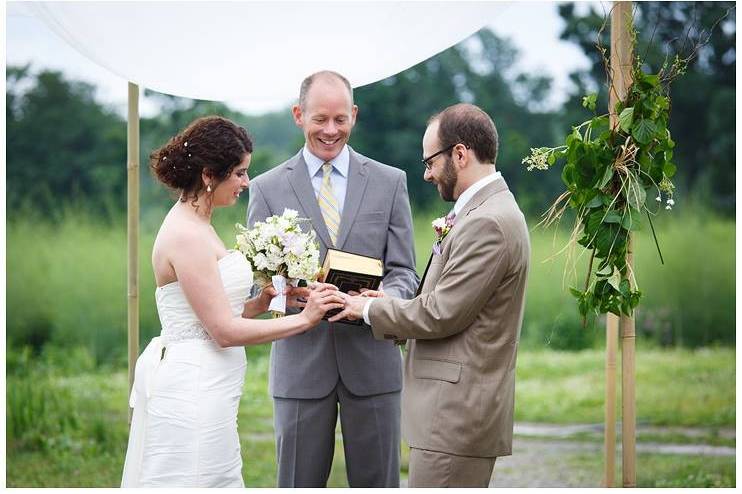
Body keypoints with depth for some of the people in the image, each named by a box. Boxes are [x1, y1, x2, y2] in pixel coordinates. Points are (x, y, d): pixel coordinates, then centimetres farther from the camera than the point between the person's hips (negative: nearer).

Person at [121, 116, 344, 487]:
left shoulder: (194, 226, 13)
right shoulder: (186, 236, -17)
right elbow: (224, 331, -18)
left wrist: (265, 301, 3)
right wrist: (305, 318, -12)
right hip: (192, 390, -10)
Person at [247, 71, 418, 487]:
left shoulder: (390, 182, 7)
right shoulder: (268, 188, 5)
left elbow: (404, 272, 5)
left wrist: (385, 298, -18)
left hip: (372, 362, 1)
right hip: (300, 363, 0)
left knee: (377, 484, 5)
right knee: (299, 485, 6)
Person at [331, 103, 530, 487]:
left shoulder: (487, 223, -18)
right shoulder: (489, 213, 15)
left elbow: (441, 315, -18)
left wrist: (370, 310, -4)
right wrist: (392, 305, 9)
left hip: (455, 418, -11)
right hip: (459, 410, 11)